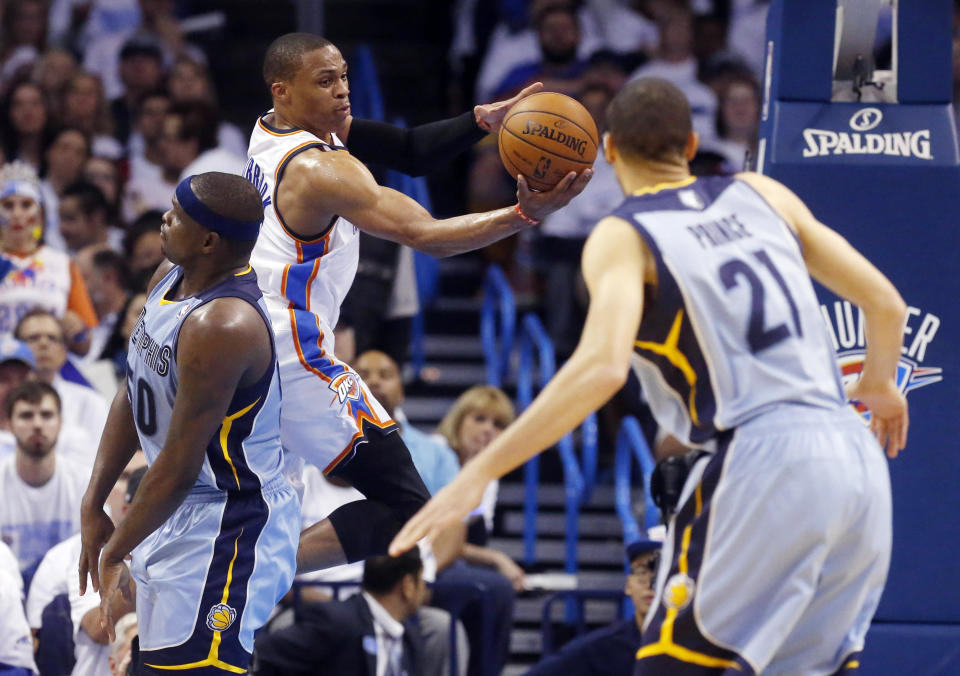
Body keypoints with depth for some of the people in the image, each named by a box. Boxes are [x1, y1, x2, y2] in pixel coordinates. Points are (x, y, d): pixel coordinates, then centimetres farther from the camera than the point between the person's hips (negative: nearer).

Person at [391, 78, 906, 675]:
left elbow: (602, 367, -17)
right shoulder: (760, 195, 17)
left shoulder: (622, 238, 1)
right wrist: (880, 385, 39)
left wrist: (478, 475, -17)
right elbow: (885, 302, 17)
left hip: (761, 461, -6)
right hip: (856, 459, 6)